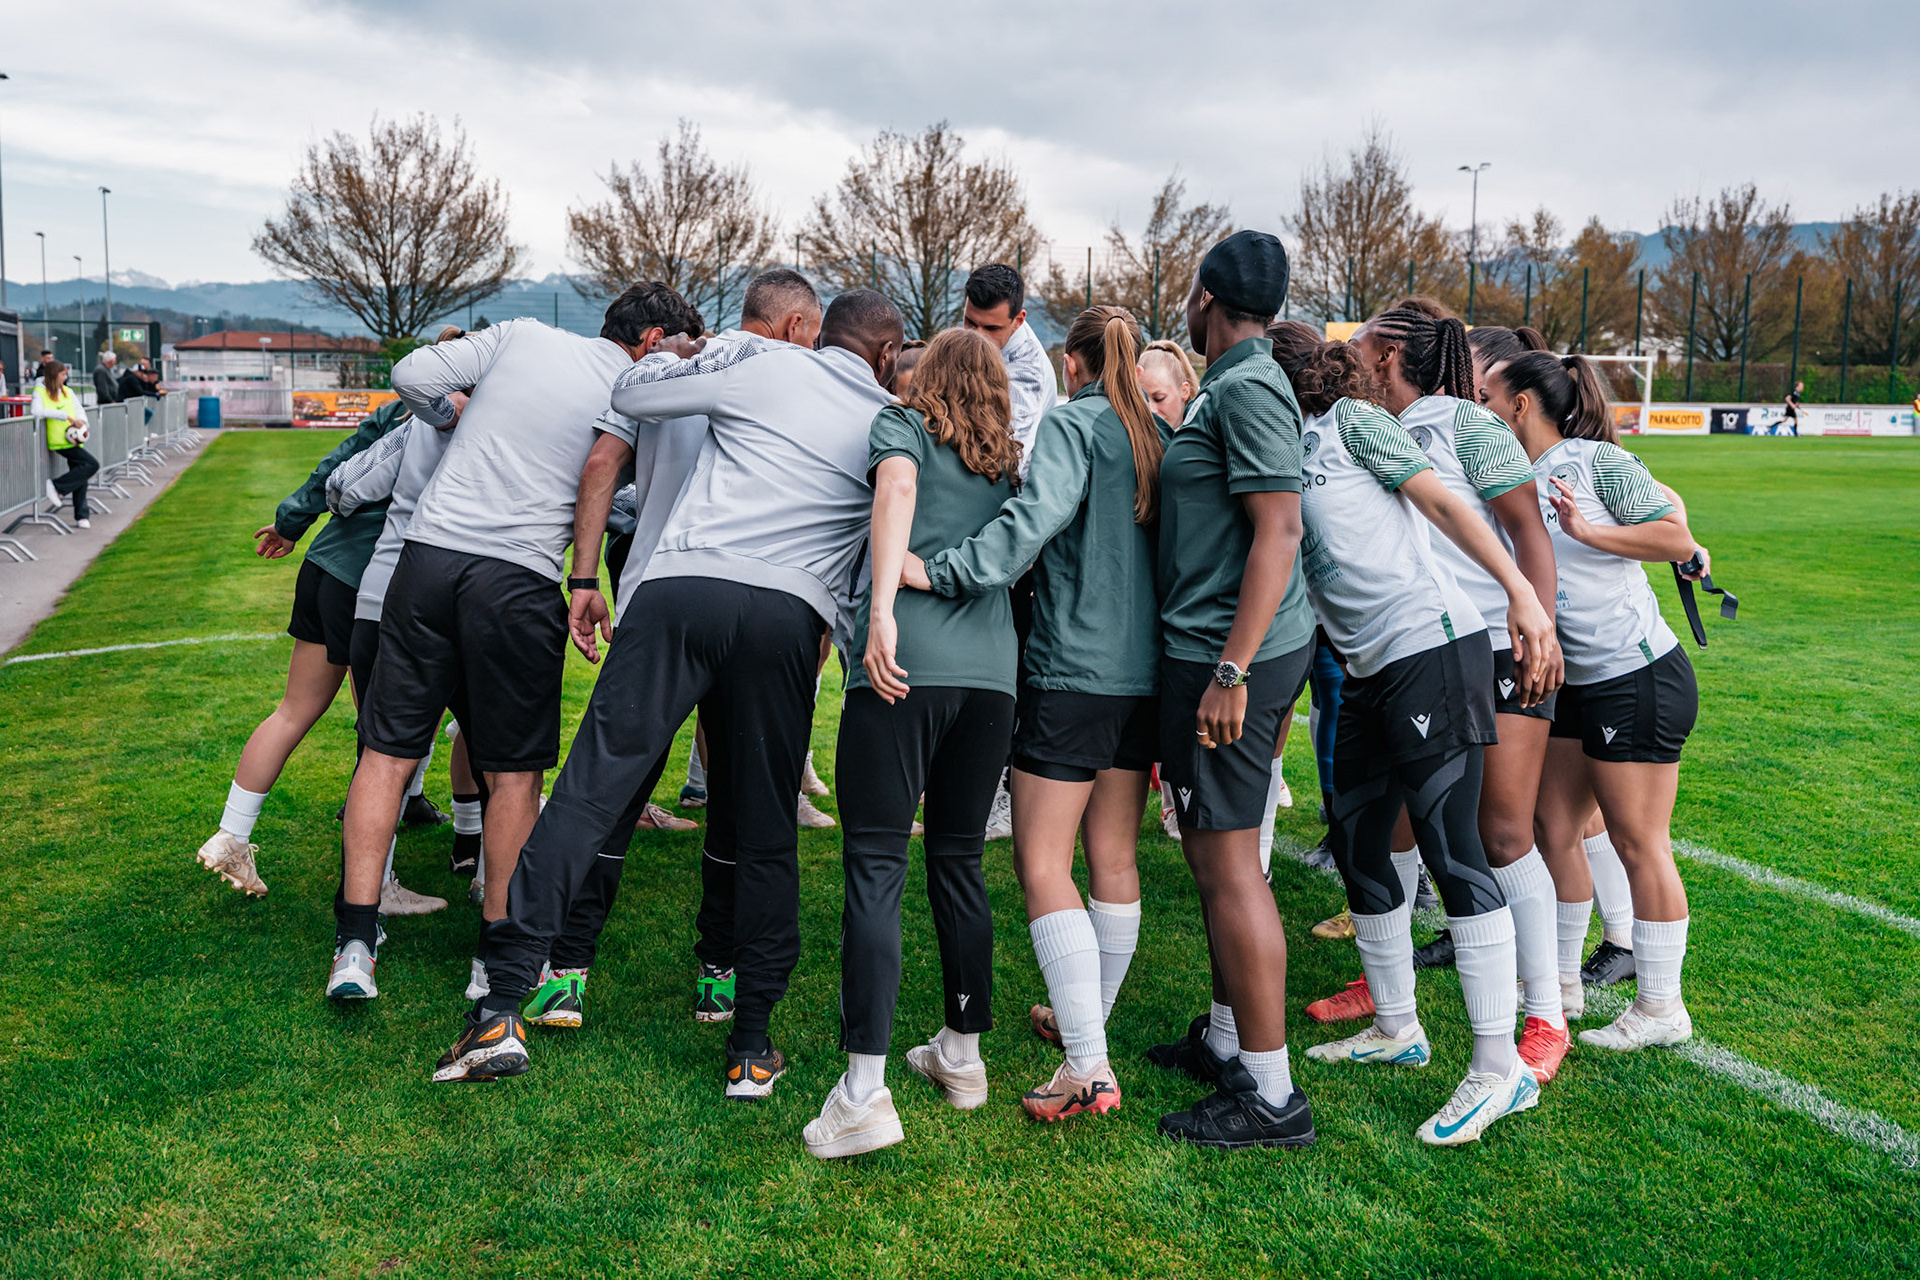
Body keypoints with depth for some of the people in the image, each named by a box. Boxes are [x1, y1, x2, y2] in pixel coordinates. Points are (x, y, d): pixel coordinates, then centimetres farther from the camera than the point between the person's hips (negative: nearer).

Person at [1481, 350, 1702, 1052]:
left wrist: (1588, 530, -20)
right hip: (1575, 684, 8)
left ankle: (1661, 1008, 13)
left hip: (1638, 678, -8)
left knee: (1638, 842, -1)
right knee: (1552, 826, 12)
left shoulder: (1597, 461, -10)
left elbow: (1680, 539, -12)